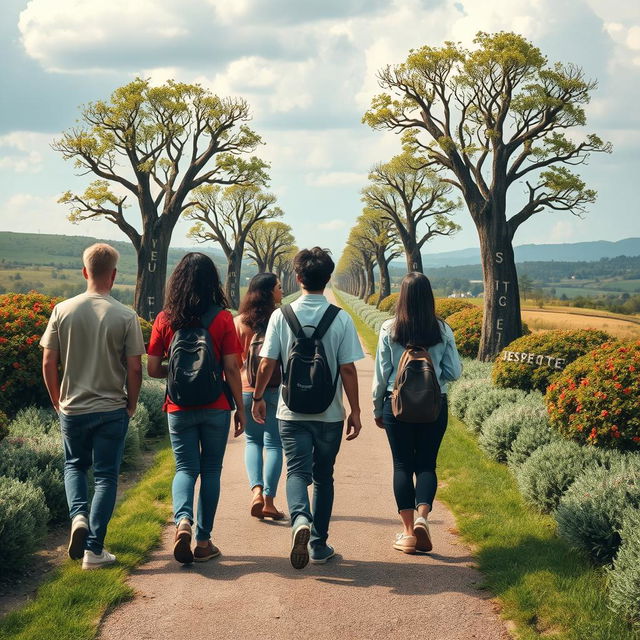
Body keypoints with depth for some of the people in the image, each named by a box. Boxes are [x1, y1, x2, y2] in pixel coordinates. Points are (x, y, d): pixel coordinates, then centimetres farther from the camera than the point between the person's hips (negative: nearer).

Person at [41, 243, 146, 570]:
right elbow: (135, 369, -8)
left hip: (72, 408, 2)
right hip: (111, 410, -2)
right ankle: (94, 549, 7)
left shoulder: (62, 310, -6)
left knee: (74, 465, 24)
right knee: (105, 476, 8)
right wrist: (131, 404, 8)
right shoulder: (125, 316, -10)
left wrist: (56, 400, 12)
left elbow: (48, 363, -3)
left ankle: (78, 515, -1)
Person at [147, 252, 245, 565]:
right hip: (216, 407, -1)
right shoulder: (223, 318, -7)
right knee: (211, 470, 11)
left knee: (185, 468, 11)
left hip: (179, 408, 1)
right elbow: (231, 369, -7)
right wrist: (241, 409, 2)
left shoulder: (165, 319, -3)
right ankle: (203, 541, 14)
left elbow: (153, 369, -1)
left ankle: (183, 520, -16)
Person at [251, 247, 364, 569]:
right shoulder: (341, 319, -7)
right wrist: (355, 411, 3)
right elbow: (348, 370, -6)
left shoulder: (281, 315, -5)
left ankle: (300, 519, -29)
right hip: (330, 413, 1)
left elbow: (266, 364, -3)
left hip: (291, 412, -1)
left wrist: (258, 398, 13)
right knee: (323, 476, 14)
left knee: (297, 471, 1)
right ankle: (319, 544, 19)